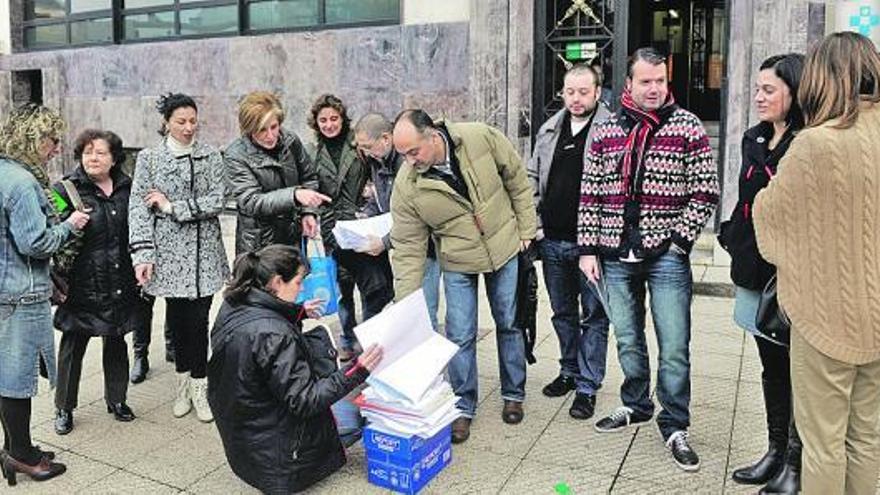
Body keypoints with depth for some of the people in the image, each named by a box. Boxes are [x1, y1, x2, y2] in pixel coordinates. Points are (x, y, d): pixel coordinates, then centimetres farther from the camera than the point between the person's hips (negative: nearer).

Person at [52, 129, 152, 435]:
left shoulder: (126, 188, 7)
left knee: (117, 342, 15)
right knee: (73, 346, 6)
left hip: (120, 284, 4)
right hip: (83, 284, -3)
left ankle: (116, 399, 31)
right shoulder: (67, 189, -5)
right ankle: (64, 408, 21)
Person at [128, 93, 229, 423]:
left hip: (203, 251, 0)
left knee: (198, 319, 0)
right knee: (177, 317, 7)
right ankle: (184, 382, 23)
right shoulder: (149, 158, 2)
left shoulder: (210, 156, 4)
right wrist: (143, 255, -12)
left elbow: (216, 201, -5)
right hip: (169, 251, 0)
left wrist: (172, 206, -10)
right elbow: (138, 208, -3)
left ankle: (198, 386, 12)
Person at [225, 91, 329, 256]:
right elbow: (251, 202, -22)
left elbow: (309, 177, 12)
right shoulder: (235, 155, -14)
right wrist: (294, 195, -35)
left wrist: (308, 212, -4)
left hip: (294, 237, 4)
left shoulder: (291, 141, -3)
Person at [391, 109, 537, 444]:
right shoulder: (406, 186, -20)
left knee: (509, 324, 12)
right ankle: (463, 408, 19)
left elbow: (517, 180, -5)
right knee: (460, 336, 0)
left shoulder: (481, 138, -21)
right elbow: (408, 248, -15)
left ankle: (514, 395, 32)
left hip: (505, 248, 1)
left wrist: (526, 230, -4)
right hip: (458, 263, 0)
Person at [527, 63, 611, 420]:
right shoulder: (549, 130, 10)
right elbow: (531, 178, 16)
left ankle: (588, 387, 16)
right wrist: (534, 224, 7)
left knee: (593, 316, 5)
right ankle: (569, 371, 35)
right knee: (562, 312, 18)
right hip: (552, 240, 6)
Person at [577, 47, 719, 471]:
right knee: (628, 341, 16)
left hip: (666, 257, -3)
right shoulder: (606, 130, 6)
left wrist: (679, 241, -9)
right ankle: (636, 406, 37)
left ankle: (674, 427, 19)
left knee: (674, 348, 2)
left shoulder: (687, 127, -2)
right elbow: (590, 194, 7)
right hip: (616, 257, 3)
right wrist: (588, 249, 3)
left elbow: (705, 193, -2)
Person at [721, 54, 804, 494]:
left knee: (796, 367, 5)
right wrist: (734, 240, 14)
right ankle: (776, 450, 31)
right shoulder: (755, 139, 11)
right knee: (771, 363, 17)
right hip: (755, 270, 8)